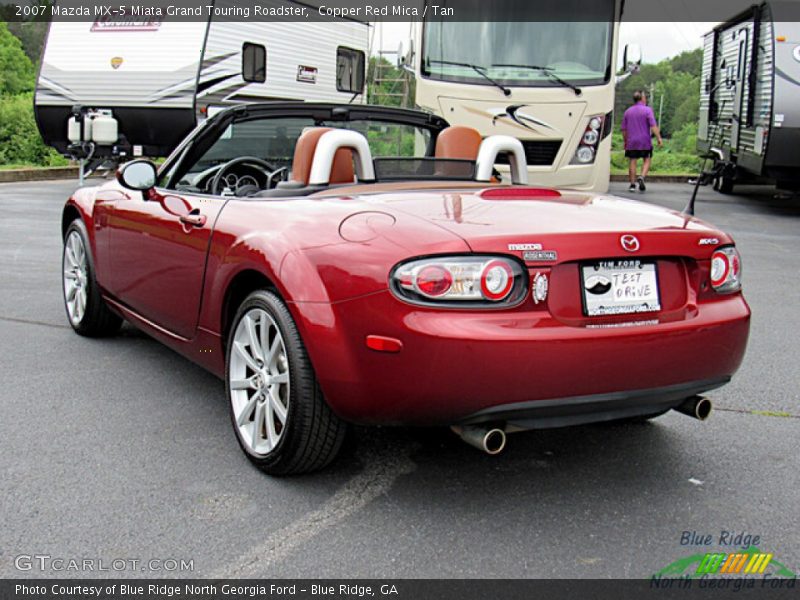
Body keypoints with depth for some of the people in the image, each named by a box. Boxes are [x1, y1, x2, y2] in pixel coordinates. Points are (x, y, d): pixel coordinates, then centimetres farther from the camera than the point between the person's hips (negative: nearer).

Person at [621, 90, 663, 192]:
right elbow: (653, 126, -14)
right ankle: (642, 177, -14)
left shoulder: (628, 111, 10)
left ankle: (632, 184, 3)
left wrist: (625, 142, 22)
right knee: (647, 160, 8)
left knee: (633, 162, 5)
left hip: (631, 142, 3)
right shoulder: (647, 110, -4)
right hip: (645, 142, -3)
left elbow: (624, 129, 14)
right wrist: (659, 138, -13)